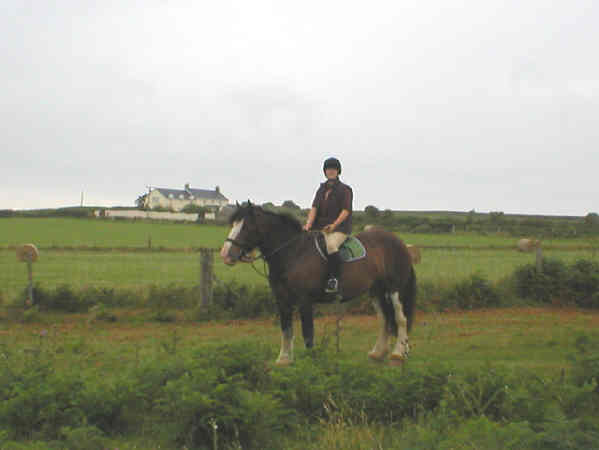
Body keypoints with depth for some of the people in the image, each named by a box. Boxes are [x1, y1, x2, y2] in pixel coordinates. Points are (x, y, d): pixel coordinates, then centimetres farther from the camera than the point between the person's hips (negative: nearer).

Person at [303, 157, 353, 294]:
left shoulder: (345, 190, 3)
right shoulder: (321, 189, 19)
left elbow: (345, 211, -6)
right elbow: (314, 208, 10)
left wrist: (334, 225, -20)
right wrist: (308, 224, -7)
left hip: (340, 228, -6)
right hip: (320, 228, 6)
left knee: (330, 245, -36)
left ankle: (334, 279, -31)